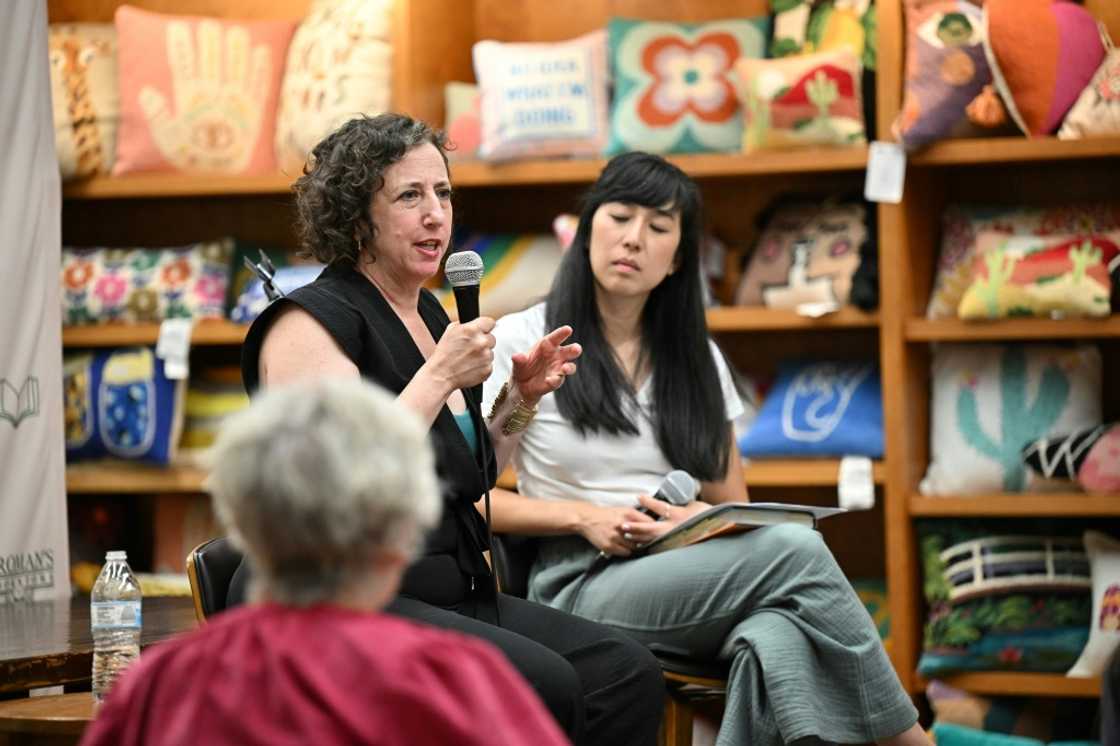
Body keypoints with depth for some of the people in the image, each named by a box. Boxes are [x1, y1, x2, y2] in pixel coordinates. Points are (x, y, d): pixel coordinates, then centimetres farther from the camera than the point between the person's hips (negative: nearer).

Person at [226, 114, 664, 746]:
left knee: (629, 675, -13)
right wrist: (440, 378, -18)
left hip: (448, 595, 8)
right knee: (542, 684, -29)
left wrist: (523, 399, 9)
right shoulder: (310, 320, -8)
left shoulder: (429, 316, 17)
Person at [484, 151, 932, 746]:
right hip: (580, 586, -4)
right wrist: (584, 517, -11)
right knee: (795, 551, -30)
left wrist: (700, 518, -4)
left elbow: (734, 506, 20)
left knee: (776, 636, -37)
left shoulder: (697, 360, 16)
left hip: (686, 576, 4)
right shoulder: (523, 341, 3)